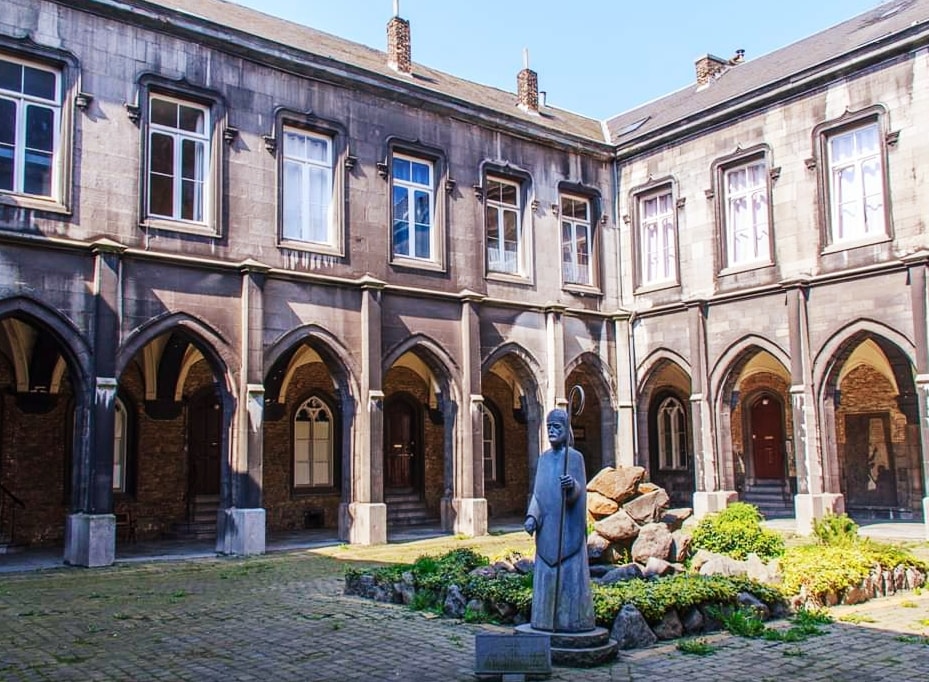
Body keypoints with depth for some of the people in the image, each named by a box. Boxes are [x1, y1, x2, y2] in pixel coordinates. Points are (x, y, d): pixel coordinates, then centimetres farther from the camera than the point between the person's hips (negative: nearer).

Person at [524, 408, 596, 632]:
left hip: (568, 527, -4)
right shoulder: (544, 458, 11)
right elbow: (538, 492, 8)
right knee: (546, 573, 6)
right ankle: (546, 620, 13)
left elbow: (580, 490, -11)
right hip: (547, 527, 5)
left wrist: (572, 485, -34)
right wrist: (532, 516, -7)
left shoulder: (575, 457, -2)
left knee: (570, 573, -2)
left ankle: (572, 621, 6)